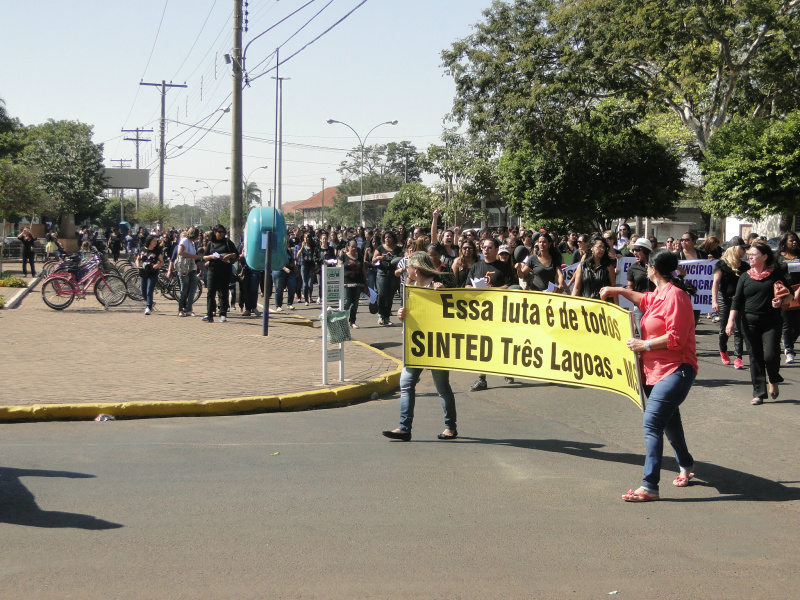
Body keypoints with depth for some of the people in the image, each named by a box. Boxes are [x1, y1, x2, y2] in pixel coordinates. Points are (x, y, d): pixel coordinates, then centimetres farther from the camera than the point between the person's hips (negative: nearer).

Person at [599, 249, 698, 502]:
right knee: (668, 421, 24)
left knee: (651, 422, -20)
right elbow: (645, 300, 39)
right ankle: (685, 466, 45)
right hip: (657, 370, 11)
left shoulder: (674, 295, -17)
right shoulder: (658, 294, 13)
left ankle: (650, 486, -23)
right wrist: (618, 291, 34)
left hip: (676, 370, -11)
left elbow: (676, 338, -23)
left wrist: (644, 344, -18)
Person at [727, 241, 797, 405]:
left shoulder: (776, 274, 2)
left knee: (770, 355, -14)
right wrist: (731, 320, -4)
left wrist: (781, 302, -12)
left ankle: (774, 381, 18)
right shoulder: (745, 277, 8)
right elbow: (737, 301, 6)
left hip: (771, 322, -2)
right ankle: (759, 393, 11)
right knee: (755, 358, 3)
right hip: (750, 322, 2)